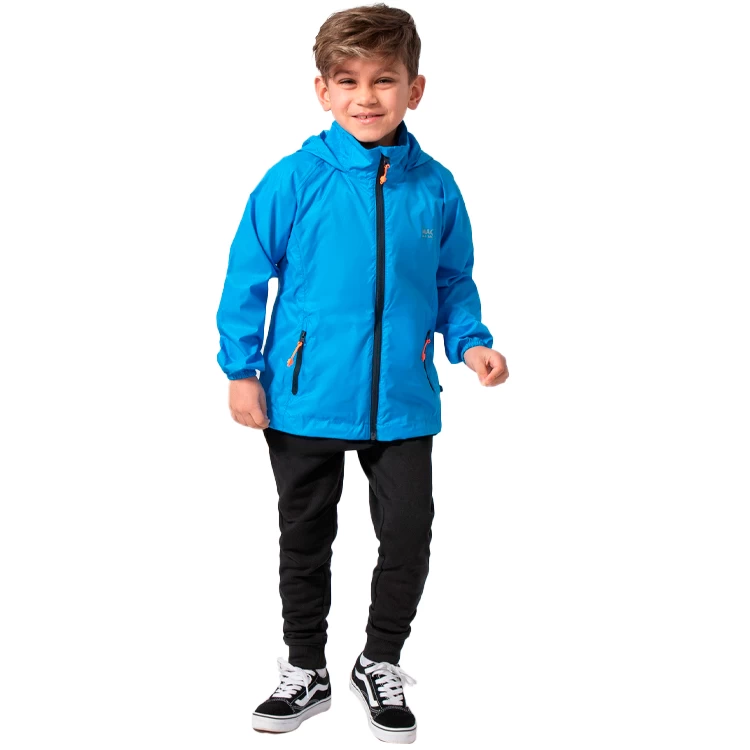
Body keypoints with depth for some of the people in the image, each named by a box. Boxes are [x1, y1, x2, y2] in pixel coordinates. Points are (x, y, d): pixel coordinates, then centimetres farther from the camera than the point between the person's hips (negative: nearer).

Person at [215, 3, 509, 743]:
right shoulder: (294, 180, -9)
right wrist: (241, 368, -5)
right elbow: (247, 278, -4)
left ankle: (380, 665, 33)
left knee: (408, 538, 8)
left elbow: (453, 281, 9)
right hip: (305, 400, -1)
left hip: (403, 403, 1)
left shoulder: (434, 188, -2)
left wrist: (471, 342, -6)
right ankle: (305, 670, 35)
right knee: (305, 541, 15)